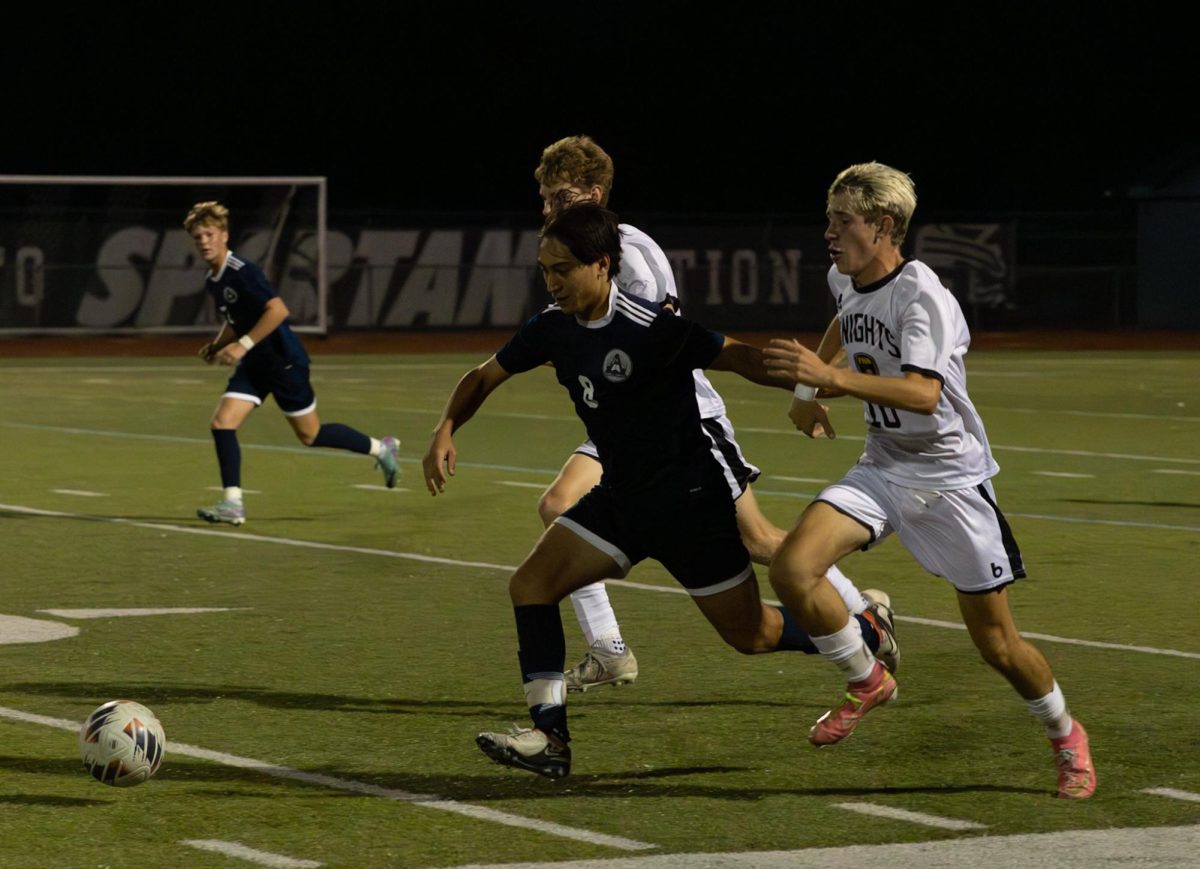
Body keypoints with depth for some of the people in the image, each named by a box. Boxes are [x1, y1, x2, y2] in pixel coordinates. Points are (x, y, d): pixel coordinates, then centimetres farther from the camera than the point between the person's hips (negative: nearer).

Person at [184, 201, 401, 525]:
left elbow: (278, 310, -28)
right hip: (254, 365, 8)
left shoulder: (242, 272, -20)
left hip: (284, 361, -8)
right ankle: (232, 503, -8)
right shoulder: (212, 281, 7)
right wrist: (217, 346, 6)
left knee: (310, 434, 5)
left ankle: (381, 448, 24)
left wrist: (243, 345, -28)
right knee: (222, 422, -8)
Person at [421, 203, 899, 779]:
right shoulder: (553, 328, -3)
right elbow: (484, 378, 10)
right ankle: (550, 740, -8)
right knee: (530, 585, -9)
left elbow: (740, 358, -20)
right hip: (620, 495, 7)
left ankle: (867, 633, 30)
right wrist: (445, 432, -7)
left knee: (751, 634, 3)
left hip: (689, 501, -7)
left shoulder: (652, 329, -24)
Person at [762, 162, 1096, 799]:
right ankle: (867, 683, 6)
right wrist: (807, 384, 17)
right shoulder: (844, 280, 1)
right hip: (882, 469, 6)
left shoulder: (924, 298, -23)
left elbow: (922, 394, -40)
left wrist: (831, 377, -49)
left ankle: (1065, 735, 27)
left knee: (996, 643, -1)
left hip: (950, 477, -6)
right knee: (791, 569, -18)